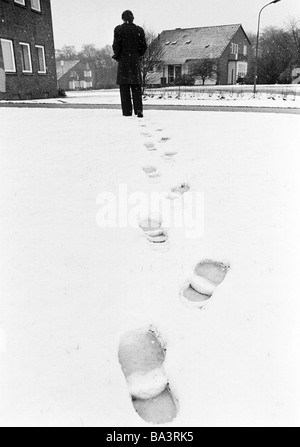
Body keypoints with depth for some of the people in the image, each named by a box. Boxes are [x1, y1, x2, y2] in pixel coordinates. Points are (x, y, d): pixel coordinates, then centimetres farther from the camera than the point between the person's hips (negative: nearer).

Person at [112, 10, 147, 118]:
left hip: (123, 60, -2)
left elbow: (116, 45, -6)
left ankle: (127, 111, -2)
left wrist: (117, 56, 9)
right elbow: (144, 46, 5)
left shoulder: (118, 29, -3)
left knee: (124, 87, 2)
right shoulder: (139, 30, 4)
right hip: (135, 60, 2)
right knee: (136, 86, 5)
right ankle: (138, 110, -8)